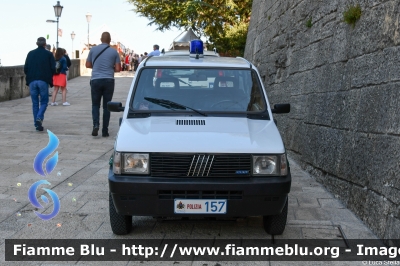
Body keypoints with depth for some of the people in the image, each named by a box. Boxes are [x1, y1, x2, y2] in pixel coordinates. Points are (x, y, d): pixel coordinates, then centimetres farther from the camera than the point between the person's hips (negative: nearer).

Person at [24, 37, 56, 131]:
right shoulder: (49, 54, 1)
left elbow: (25, 68, 4)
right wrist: (49, 76, 14)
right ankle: (39, 118, -18)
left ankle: (37, 123, 8)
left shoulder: (30, 53, 8)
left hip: (32, 81, 2)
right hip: (43, 81, -2)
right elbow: (53, 69, -4)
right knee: (44, 102, 5)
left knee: (35, 103, 9)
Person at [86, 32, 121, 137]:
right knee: (106, 106, 7)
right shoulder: (114, 52, 2)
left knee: (95, 105, 11)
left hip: (96, 80, 0)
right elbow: (118, 69, 0)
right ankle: (105, 130, 7)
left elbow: (88, 65, 12)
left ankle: (96, 125, -10)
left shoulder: (93, 50, 4)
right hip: (109, 80, 0)